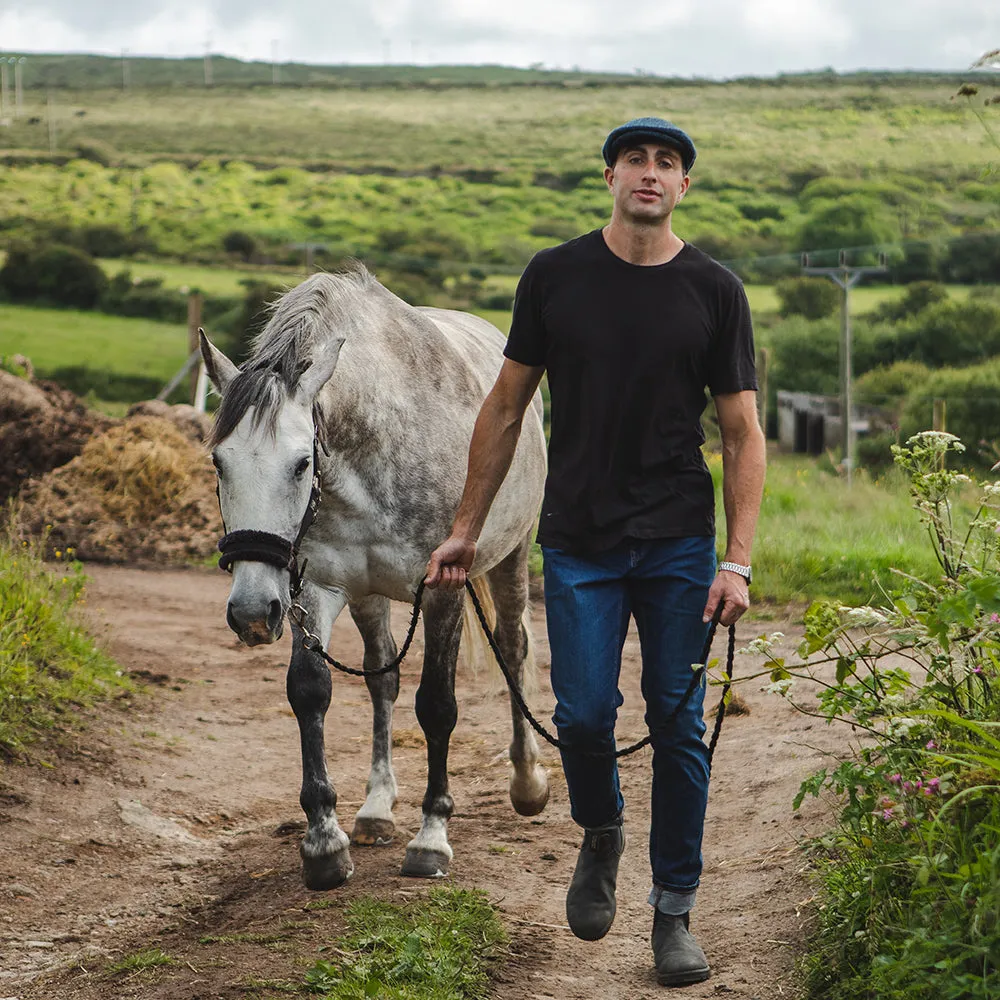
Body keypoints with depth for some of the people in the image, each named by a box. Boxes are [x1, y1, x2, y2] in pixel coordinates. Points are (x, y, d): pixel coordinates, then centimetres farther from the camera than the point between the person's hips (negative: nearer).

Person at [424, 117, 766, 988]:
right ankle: (601, 835, 26)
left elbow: (743, 433, 0)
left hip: (679, 545, 0)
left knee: (678, 726, 2)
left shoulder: (714, 292, 0)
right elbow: (507, 406, 8)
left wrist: (738, 562, -10)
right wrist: (467, 529, 5)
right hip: (580, 543, 0)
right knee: (584, 716, -7)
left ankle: (674, 912, 14)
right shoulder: (555, 278, 2)